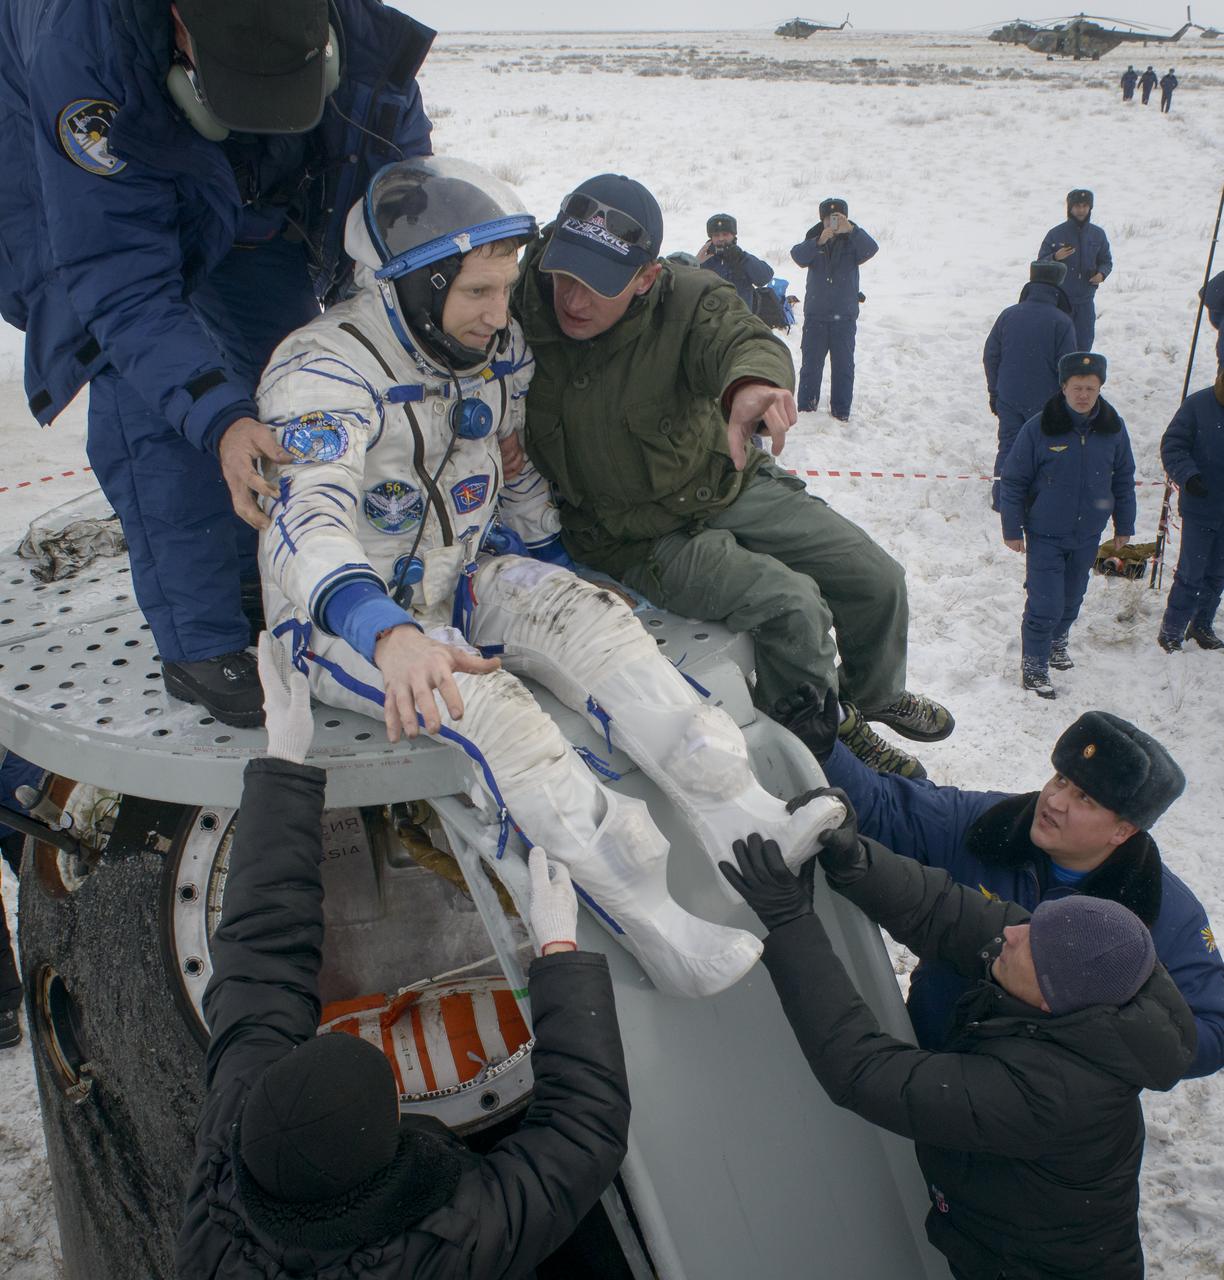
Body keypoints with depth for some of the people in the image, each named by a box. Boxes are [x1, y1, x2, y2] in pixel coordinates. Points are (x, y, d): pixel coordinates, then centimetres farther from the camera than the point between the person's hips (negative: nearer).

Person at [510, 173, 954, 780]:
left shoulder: (686, 299, -18)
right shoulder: (517, 315, -20)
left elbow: (741, 337, -37)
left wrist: (751, 380, -63)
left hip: (730, 482, 4)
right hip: (641, 536, -3)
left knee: (878, 579, 6)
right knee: (791, 602, -23)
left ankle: (875, 692, 40)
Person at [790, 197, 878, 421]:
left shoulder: (852, 243, 2)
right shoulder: (814, 241, 3)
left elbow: (871, 249, -19)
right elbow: (798, 256, -17)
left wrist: (851, 230, -31)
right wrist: (819, 241, -32)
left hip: (845, 317, 0)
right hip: (815, 316, 0)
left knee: (843, 366, 4)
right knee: (811, 364, 4)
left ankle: (841, 410, 11)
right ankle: (806, 407, 13)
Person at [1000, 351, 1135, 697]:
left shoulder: (1113, 428, -4)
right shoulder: (1039, 428, -16)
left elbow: (1124, 480, 9)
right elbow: (1013, 481, -8)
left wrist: (1124, 526, 13)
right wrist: (1012, 529, -6)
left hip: (1088, 535, 4)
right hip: (1045, 535, -4)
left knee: (1072, 598, 19)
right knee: (1045, 604, -6)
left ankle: (1056, 641, 45)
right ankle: (1034, 665, 12)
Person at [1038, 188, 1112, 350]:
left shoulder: (1098, 234, 4)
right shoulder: (1056, 234, -6)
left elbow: (1106, 261, 14)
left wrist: (1101, 273, -8)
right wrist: (1055, 257, -24)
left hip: (1086, 301, 3)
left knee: (1084, 342, 6)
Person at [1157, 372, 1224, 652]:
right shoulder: (1197, 405, -12)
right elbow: (1172, 445, -11)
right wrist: (1188, 476, -26)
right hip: (1201, 508, -4)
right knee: (1191, 575, -2)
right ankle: (1171, 632, 10)